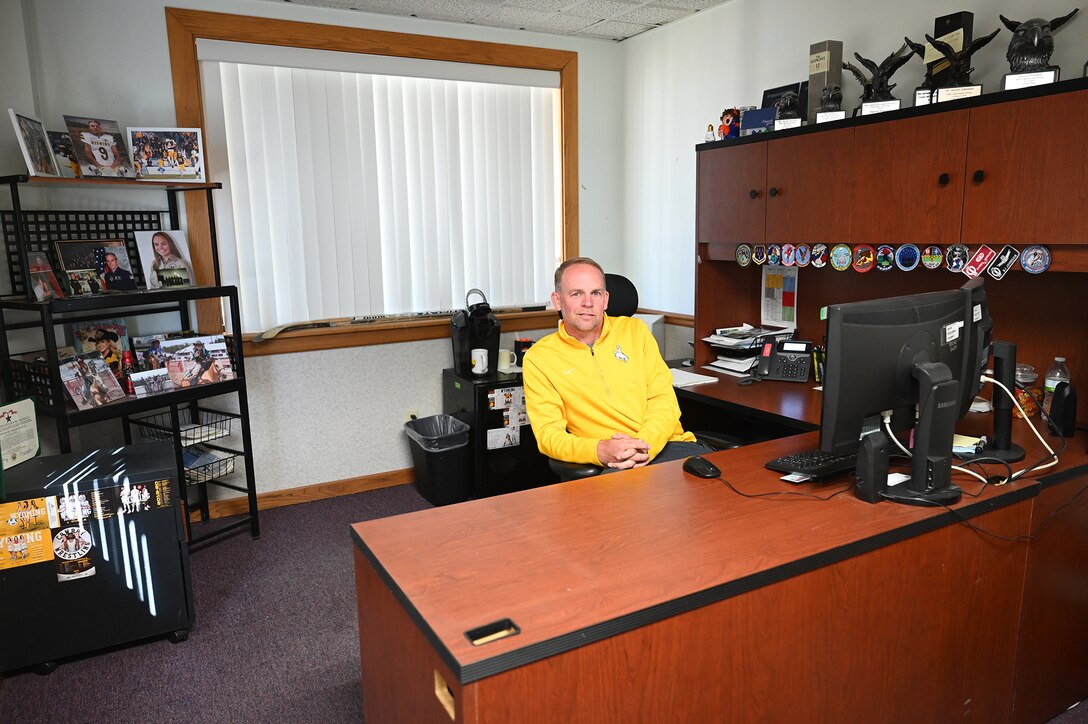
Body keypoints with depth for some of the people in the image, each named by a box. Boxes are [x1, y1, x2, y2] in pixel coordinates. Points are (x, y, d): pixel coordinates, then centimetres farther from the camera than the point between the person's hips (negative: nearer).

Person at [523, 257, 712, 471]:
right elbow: (547, 433, 0)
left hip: (667, 444, 3)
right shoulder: (537, 359, 6)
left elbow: (663, 398, 8)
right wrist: (598, 451, -20)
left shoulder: (634, 330, 15)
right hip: (610, 464, -3)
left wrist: (645, 445, -12)